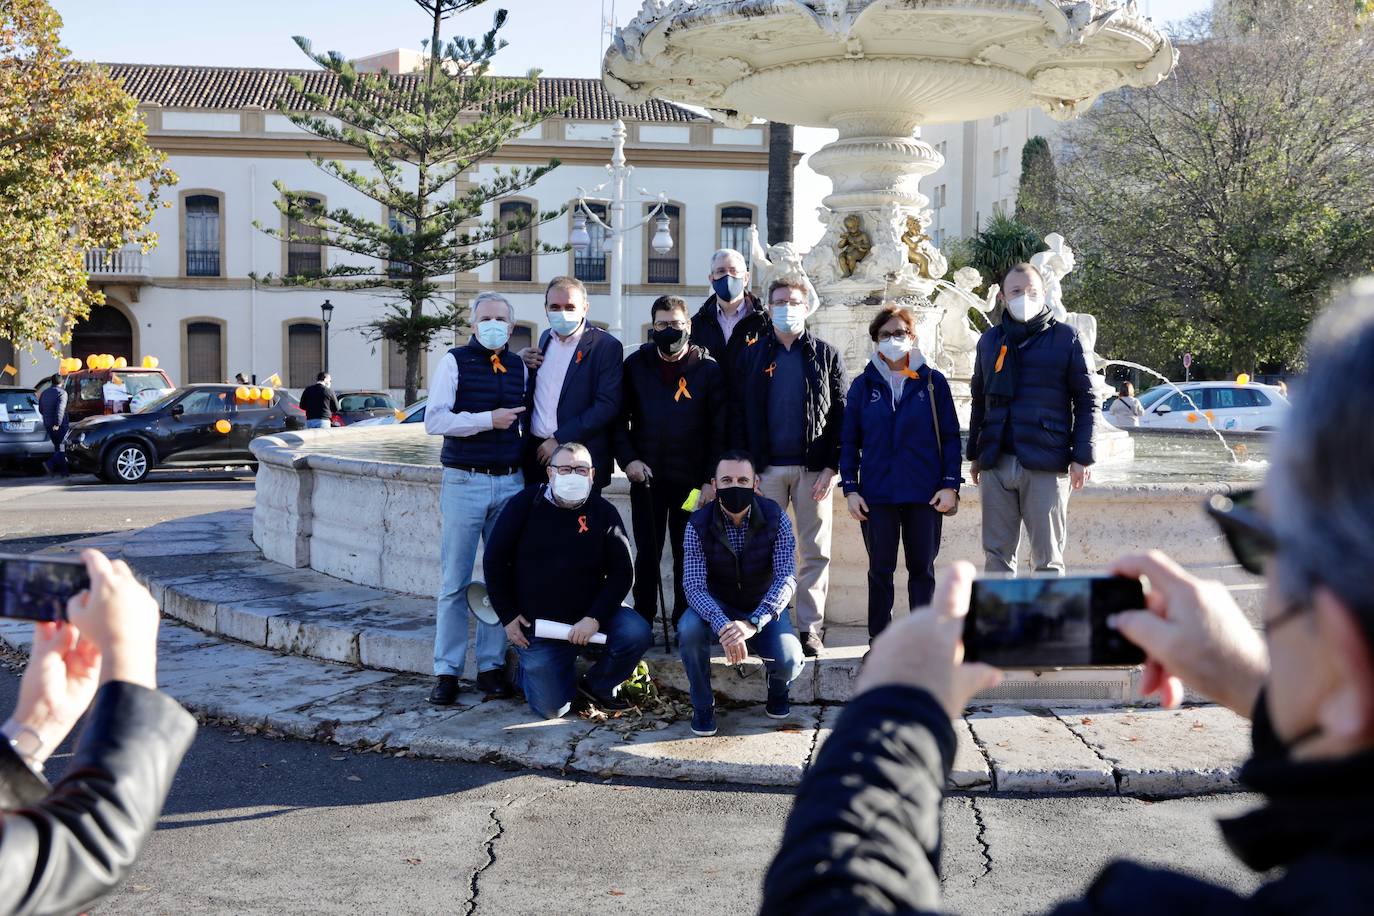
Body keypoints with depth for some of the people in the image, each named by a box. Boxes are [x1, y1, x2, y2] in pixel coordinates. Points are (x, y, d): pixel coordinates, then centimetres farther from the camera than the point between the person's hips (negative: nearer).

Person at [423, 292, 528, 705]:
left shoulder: (520, 367, 12)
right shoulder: (455, 361, -2)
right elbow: (434, 421, -11)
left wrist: (529, 453, 7)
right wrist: (489, 419, -16)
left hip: (510, 483, 4)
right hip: (464, 483, -4)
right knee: (455, 583, -1)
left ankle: (492, 666, 14)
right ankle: (446, 671, 6)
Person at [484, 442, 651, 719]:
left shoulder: (604, 512, -4)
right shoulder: (526, 504, -6)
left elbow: (621, 573, -7)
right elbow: (494, 561, -1)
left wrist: (595, 618, -20)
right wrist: (508, 617, -5)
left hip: (587, 616, 1)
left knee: (637, 634, -25)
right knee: (551, 709, -5)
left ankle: (597, 686, 4)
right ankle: (530, 668, 30)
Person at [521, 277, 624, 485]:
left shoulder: (606, 346, -8)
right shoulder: (546, 338, 13)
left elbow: (607, 405, -14)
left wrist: (560, 440, -16)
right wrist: (522, 362, 0)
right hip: (535, 452, 5)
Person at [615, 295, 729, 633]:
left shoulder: (709, 369, 0)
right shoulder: (636, 364, 5)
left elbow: (720, 428, -2)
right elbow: (619, 417, 7)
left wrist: (712, 478, -8)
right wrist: (628, 459, -7)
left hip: (692, 478, -1)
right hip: (646, 475, 1)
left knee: (687, 555, 6)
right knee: (647, 553, 7)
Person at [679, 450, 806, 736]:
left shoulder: (775, 518, -17)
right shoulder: (699, 524, -16)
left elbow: (787, 578, -25)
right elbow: (694, 585, -23)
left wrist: (752, 623, -42)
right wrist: (722, 625, -44)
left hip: (764, 607, 0)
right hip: (718, 607, 0)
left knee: (788, 661, -27)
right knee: (689, 629, -33)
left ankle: (779, 689, 14)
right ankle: (703, 706, -7)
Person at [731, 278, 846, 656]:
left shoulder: (826, 355, 8)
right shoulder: (751, 356, 9)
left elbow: (840, 414, 2)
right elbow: (738, 415, 5)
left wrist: (832, 467, -7)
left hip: (813, 468, 0)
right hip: (766, 468, 0)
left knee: (816, 552, 2)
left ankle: (810, 627, 8)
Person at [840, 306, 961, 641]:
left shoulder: (933, 382, 4)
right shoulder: (863, 385, 7)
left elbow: (950, 437, 4)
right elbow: (849, 441, 7)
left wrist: (950, 485, -5)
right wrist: (850, 488, -1)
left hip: (925, 494, -1)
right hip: (876, 494, 1)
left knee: (922, 569, 6)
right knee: (880, 569, 6)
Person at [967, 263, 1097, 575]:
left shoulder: (1065, 338, 3)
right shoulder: (990, 340, 14)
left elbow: (1086, 401, 1)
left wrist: (1081, 457, -6)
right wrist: (975, 454, 15)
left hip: (1046, 465, -4)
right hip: (996, 464, 4)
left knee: (1048, 560, 0)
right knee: (997, 556, 7)